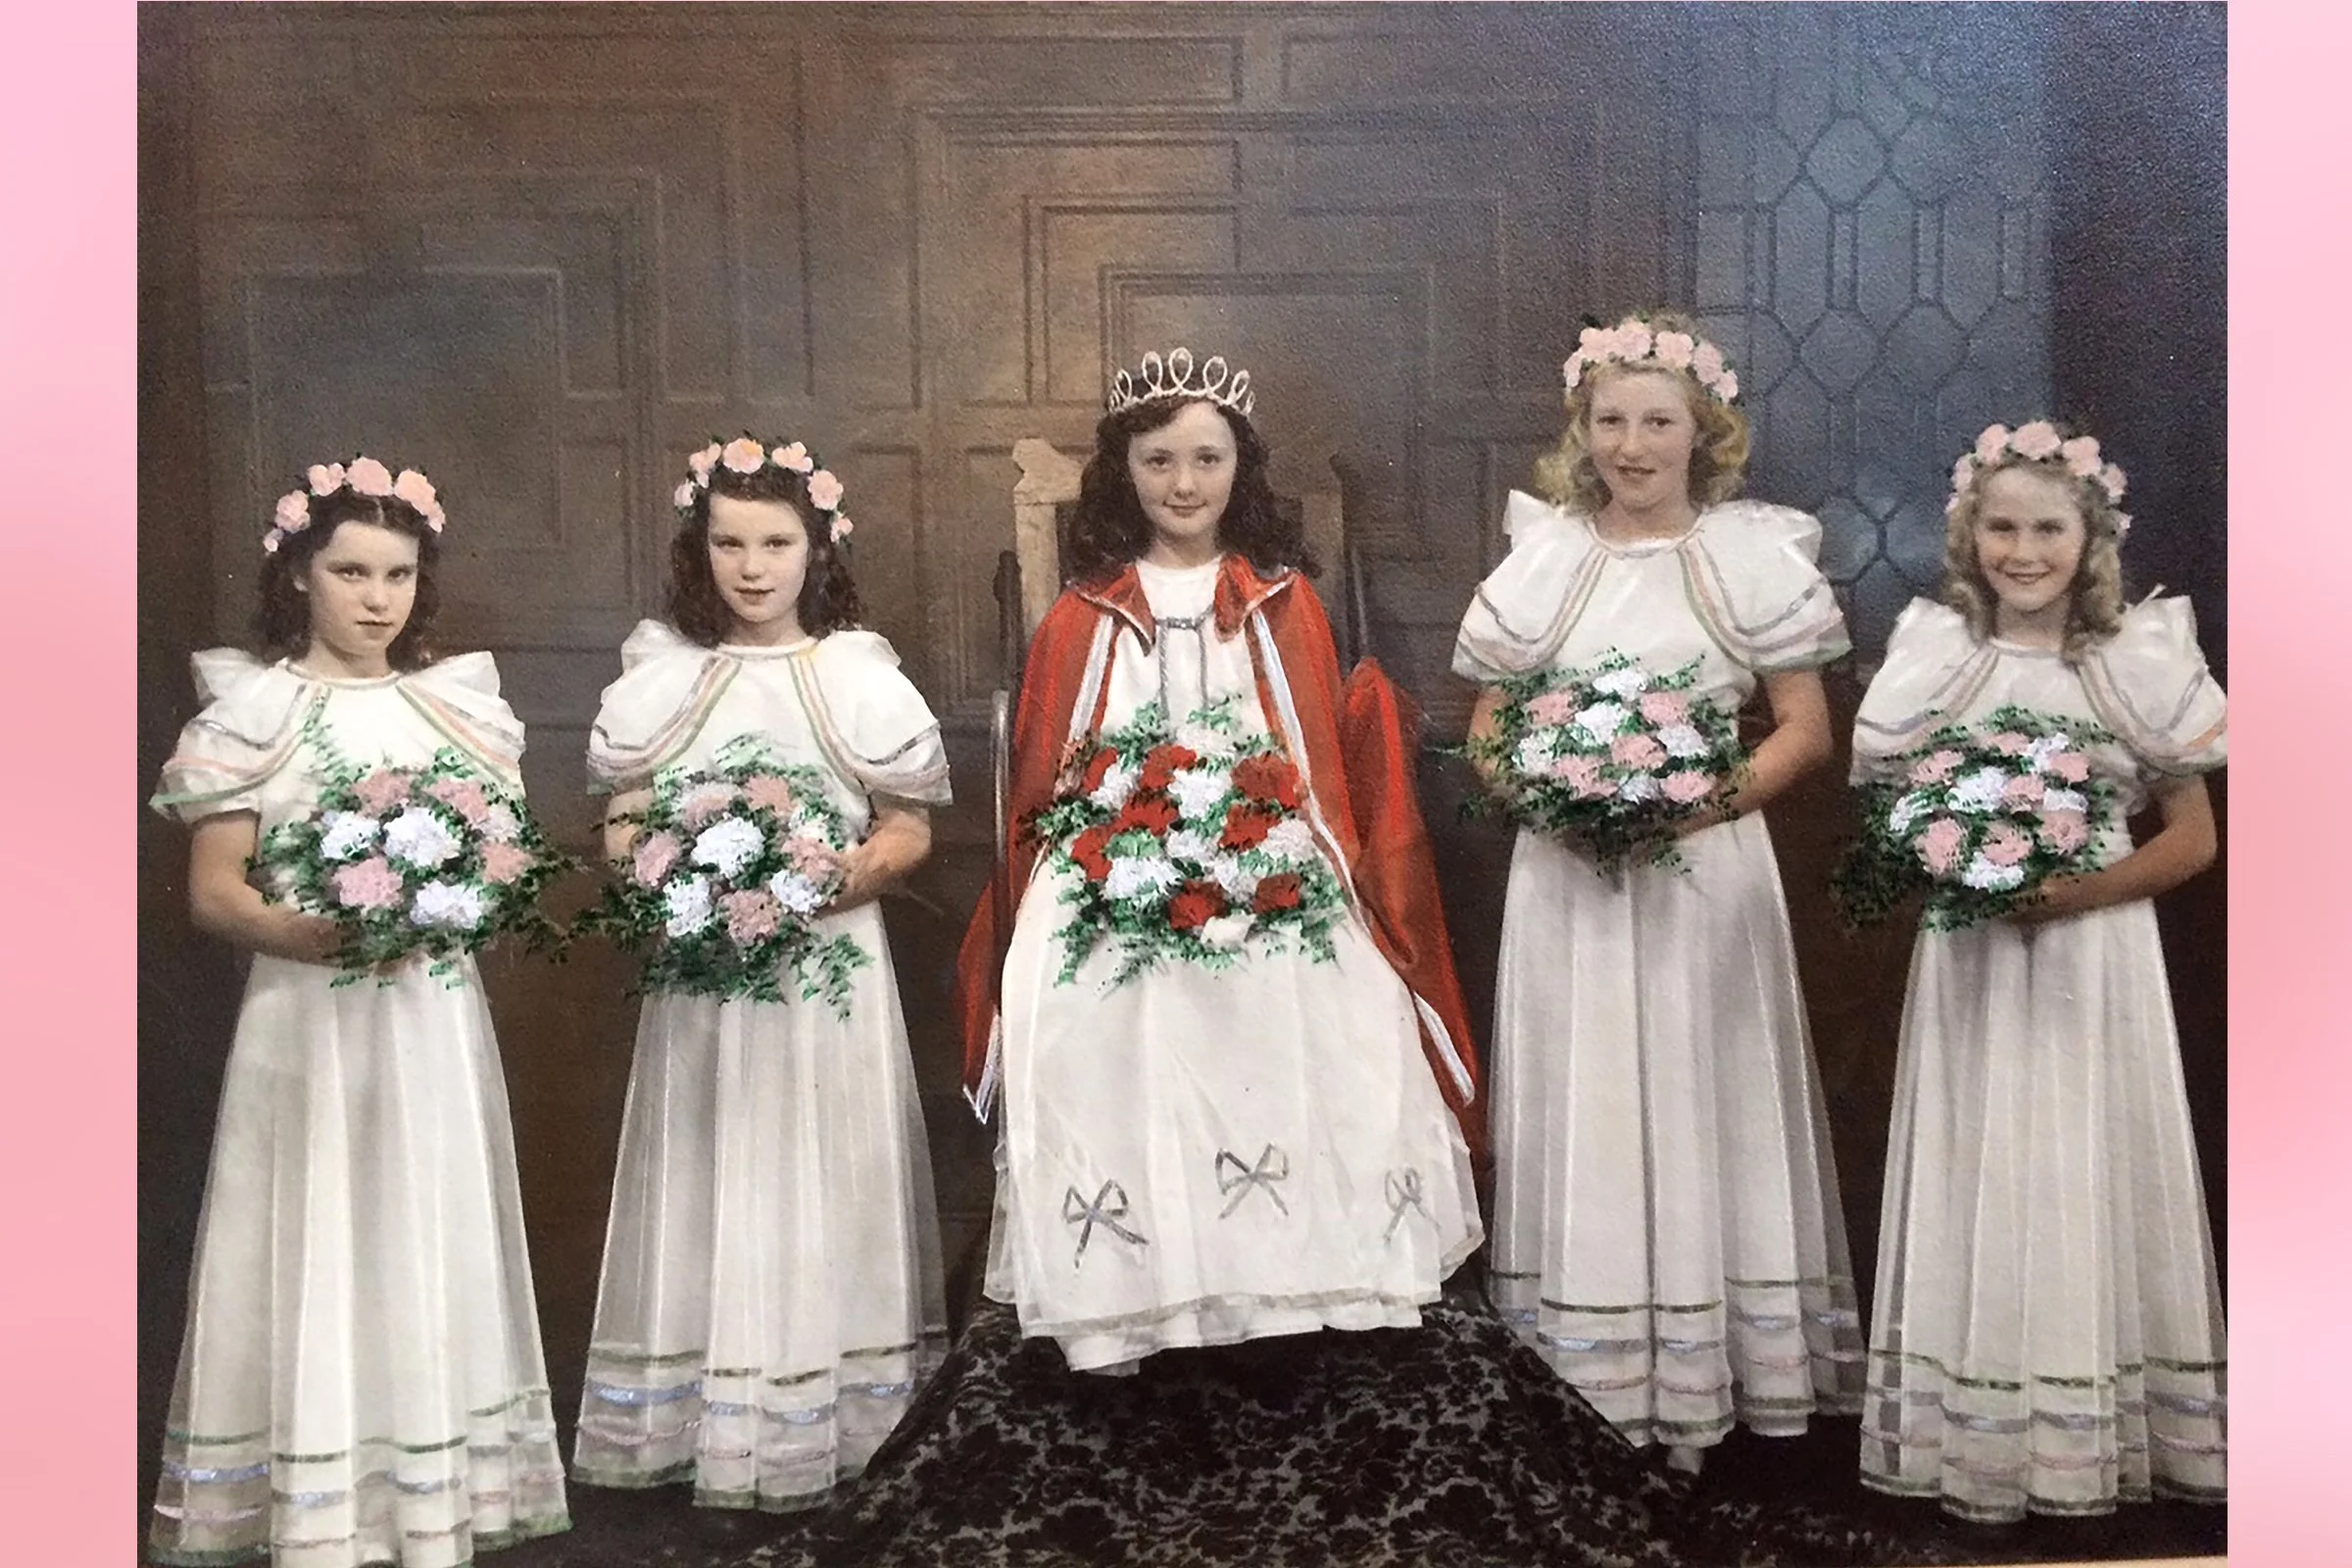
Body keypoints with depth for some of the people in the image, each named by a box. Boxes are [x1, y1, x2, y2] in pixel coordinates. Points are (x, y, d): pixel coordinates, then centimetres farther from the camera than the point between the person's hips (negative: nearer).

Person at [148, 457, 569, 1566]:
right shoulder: (255, 710, -3)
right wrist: (302, 933, -25)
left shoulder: (458, 704, 9)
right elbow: (212, 893, -7)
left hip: (434, 1017, 4)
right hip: (310, 1020, -4)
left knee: (431, 1247, 8)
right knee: (319, 1252, -1)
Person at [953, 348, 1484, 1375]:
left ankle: (1280, 1286, 11)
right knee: (1124, 1087, -6)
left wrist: (1321, 863, -4)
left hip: (1272, 901, 1)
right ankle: (1122, 1309, 4)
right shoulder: (1082, 617, 7)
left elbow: (1323, 760, 8)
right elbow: (1041, 780, 8)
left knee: (1274, 1080, -3)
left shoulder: (1284, 604, 9)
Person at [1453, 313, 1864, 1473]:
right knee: (1582, 1115, 4)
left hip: (1705, 873, -1)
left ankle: (1706, 1386, 12)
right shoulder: (1543, 556, 7)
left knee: (1700, 1111, 2)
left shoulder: (1752, 553, 2)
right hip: (1567, 872, 2)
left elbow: (1806, 730, 1)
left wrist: (1711, 799, -16)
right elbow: (1486, 725, 9)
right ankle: (1584, 1387, 13)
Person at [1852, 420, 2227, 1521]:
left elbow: (2194, 837, 1)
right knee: (1978, 1181, 6)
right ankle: (1974, 1438, 15)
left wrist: (2084, 891, -14)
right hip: (1970, 962, 1)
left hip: (2095, 961, -1)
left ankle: (2100, 1432, 18)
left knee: (2090, 1181, 5)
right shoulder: (1937, 657, 1)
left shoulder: (2138, 661, -2)